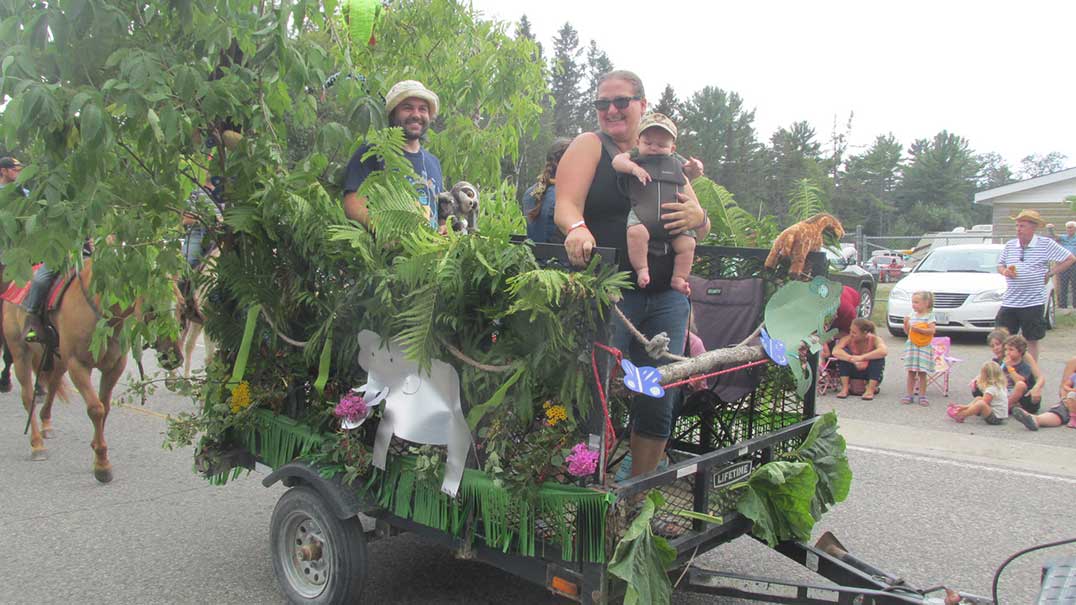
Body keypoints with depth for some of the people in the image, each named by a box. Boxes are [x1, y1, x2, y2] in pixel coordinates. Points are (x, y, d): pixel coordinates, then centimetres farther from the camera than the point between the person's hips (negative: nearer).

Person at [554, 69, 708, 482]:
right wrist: (578, 228, -33)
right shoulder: (590, 146, 6)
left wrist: (697, 217, -4)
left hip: (666, 296, 5)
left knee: (659, 402, 7)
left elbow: (703, 230, 20)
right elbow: (566, 206, -10)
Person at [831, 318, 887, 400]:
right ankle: (845, 388, -19)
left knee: (878, 357, -27)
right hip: (853, 373, 1)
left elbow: (884, 351, -40)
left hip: (871, 375, -1)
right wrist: (852, 359, -44)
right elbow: (835, 351, -33)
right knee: (844, 352, -22)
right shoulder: (848, 339, -15)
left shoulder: (874, 339, -17)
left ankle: (871, 389, -21)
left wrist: (862, 357, -45)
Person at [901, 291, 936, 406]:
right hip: (911, 346, 4)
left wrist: (918, 329, -23)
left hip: (924, 348, -4)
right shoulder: (912, 315, 10)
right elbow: (907, 332, 12)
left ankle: (922, 395, 6)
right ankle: (910, 394, 9)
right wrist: (906, 323, -4)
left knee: (922, 372, -1)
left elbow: (932, 330, -15)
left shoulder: (929, 316, -4)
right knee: (911, 372, 4)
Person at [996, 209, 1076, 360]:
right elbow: (1000, 265, 18)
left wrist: (1049, 274, -3)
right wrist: (1005, 271, -5)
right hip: (1009, 301, 3)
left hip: (1034, 303, -3)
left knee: (1032, 340, 6)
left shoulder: (1046, 244, -2)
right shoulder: (1009, 245, 8)